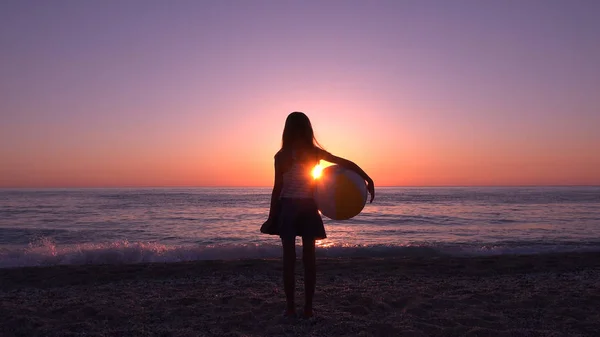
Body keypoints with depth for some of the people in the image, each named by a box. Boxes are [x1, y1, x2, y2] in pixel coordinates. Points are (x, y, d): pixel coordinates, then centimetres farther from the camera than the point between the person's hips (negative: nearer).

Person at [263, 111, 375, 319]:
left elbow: (277, 189, -7)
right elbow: (346, 164, -6)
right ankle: (308, 307, 14)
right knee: (309, 258, 8)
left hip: (287, 208, -2)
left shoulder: (281, 155, -8)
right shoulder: (315, 152, -2)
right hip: (308, 209, 2)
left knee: (289, 258, 5)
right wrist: (368, 180, 0)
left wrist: (271, 217, -1)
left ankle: (290, 307, 10)